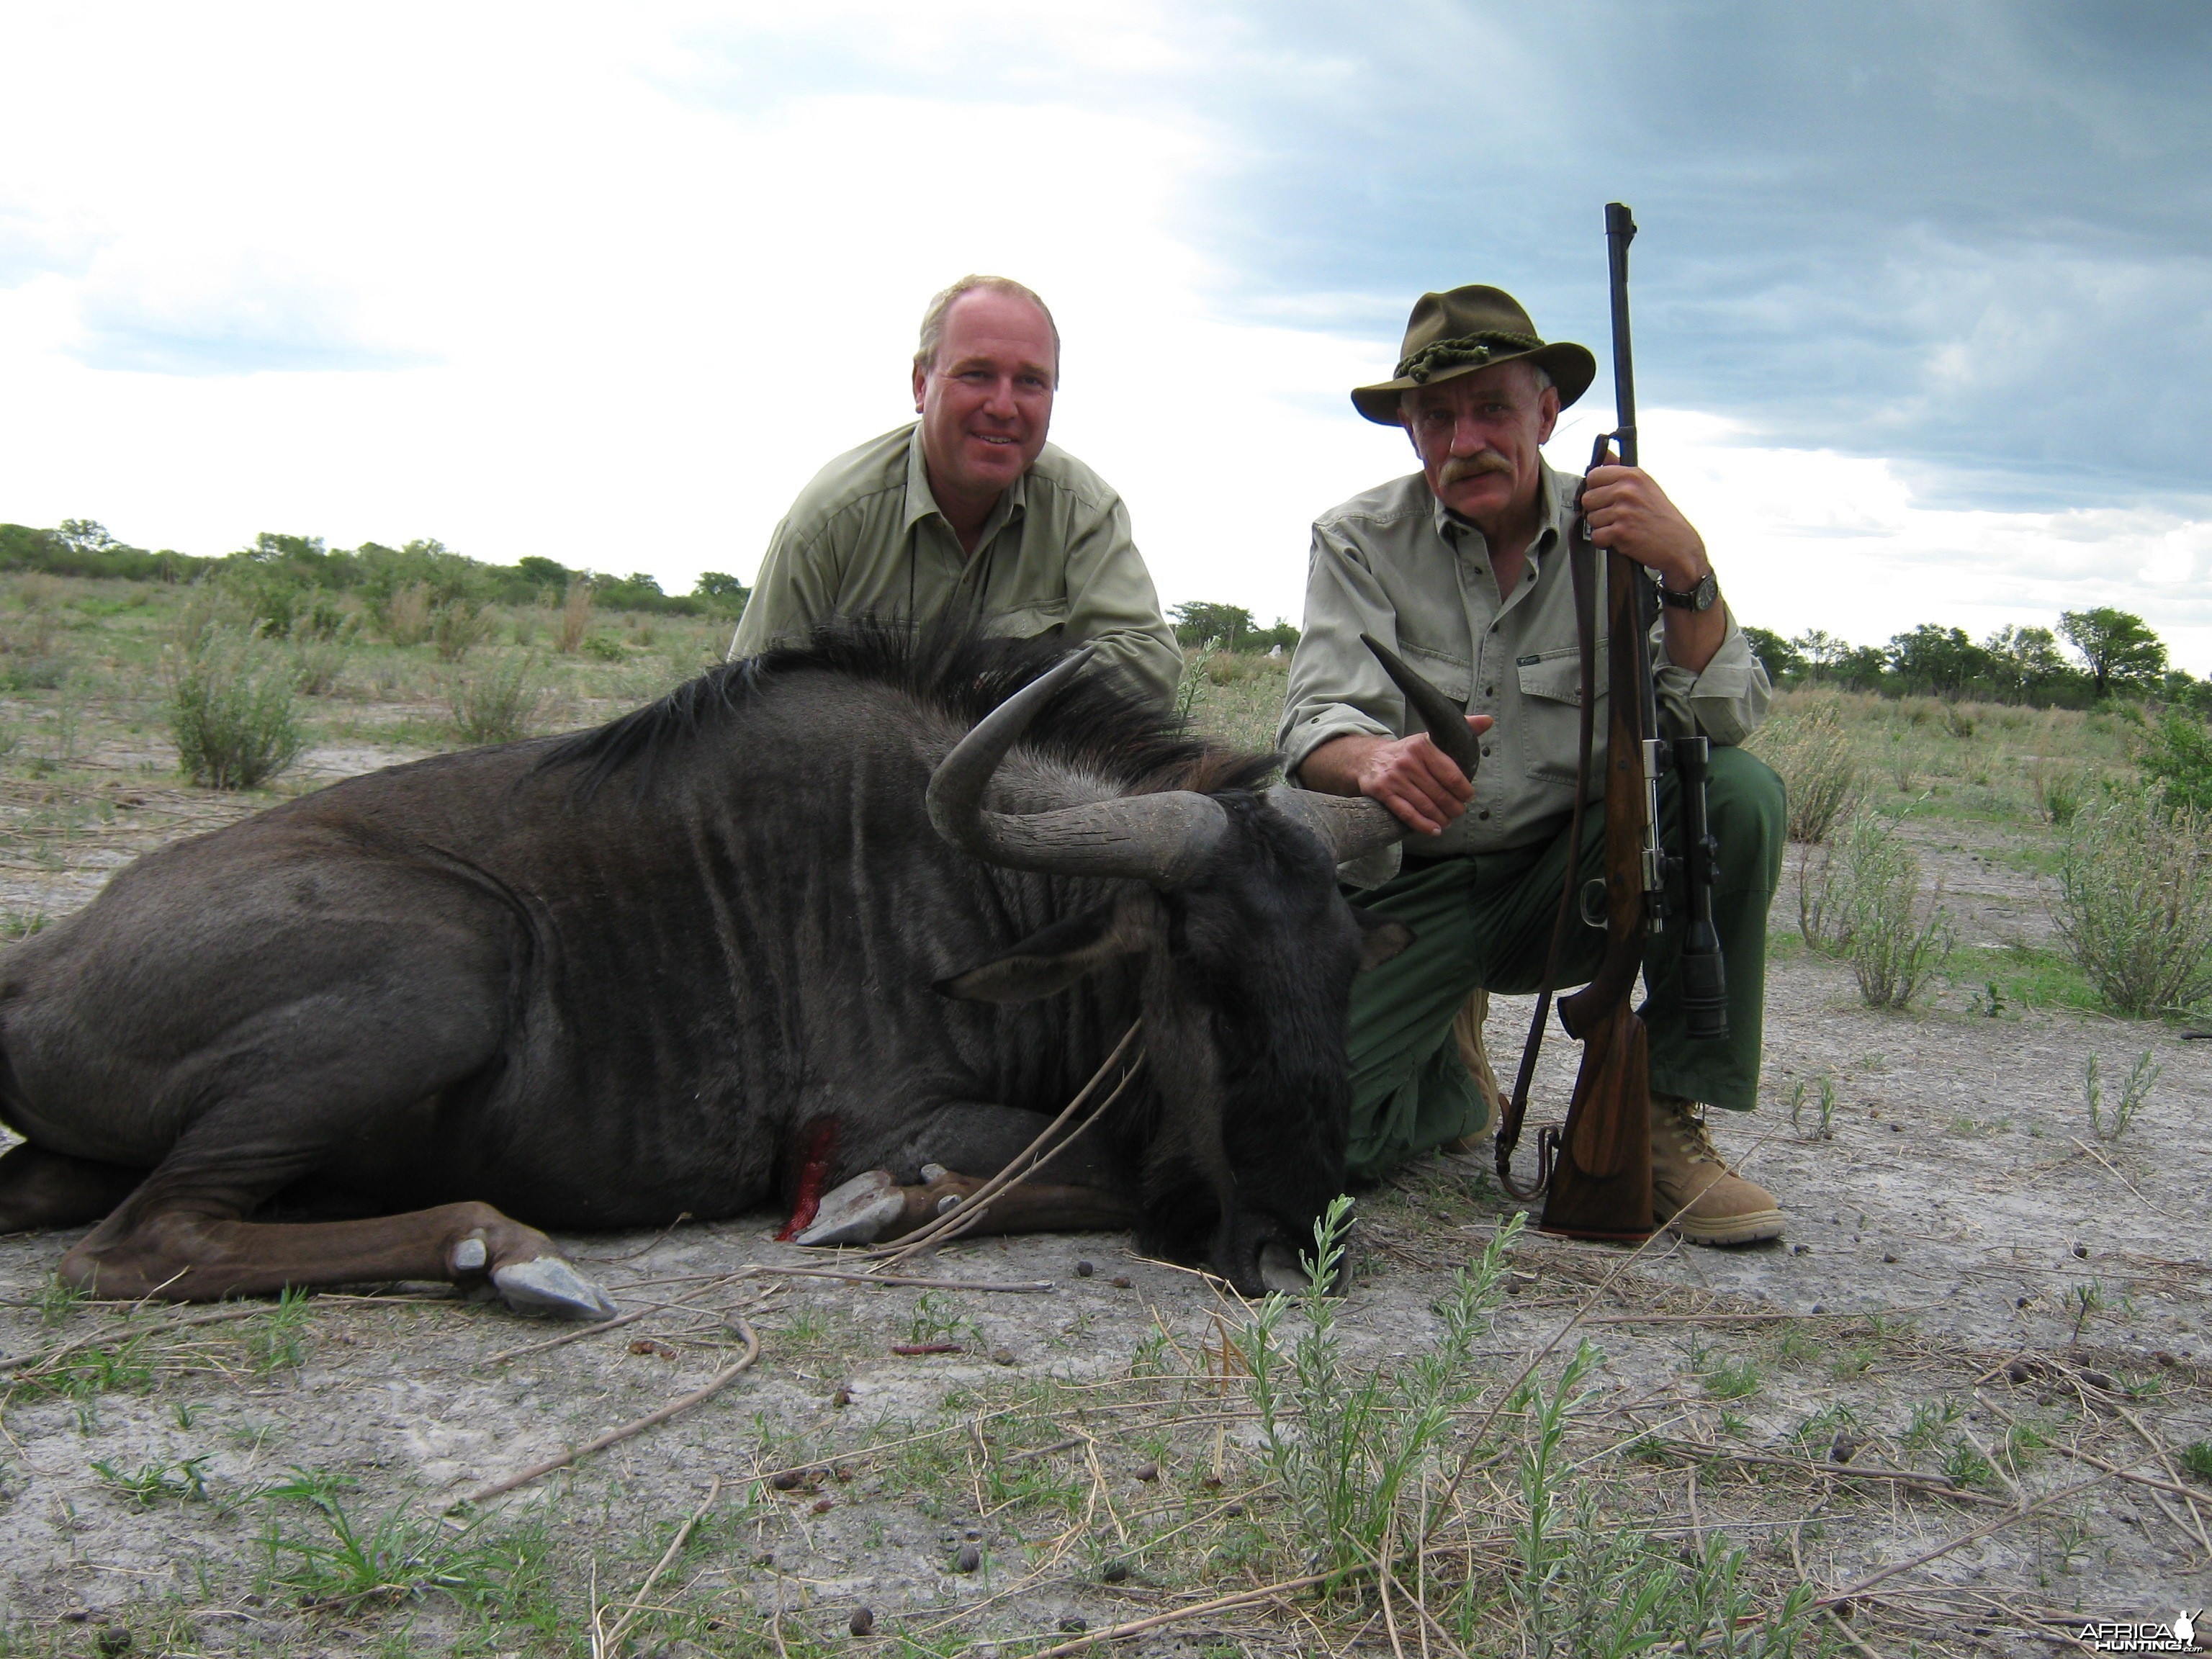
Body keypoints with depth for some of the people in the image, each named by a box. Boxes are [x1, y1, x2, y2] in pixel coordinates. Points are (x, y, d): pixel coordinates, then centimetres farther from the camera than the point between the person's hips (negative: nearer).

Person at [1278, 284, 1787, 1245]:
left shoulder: (1610, 536, -2)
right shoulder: (1359, 541, -4)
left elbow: (1723, 724, -12)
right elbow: (1316, 729, -17)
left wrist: (1689, 572, -29)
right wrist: (1374, 760, -42)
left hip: (1568, 878, 1)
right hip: (1408, 894, -1)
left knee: (1741, 796, -26)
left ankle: (1669, 1119, -11)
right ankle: (1448, 1083, 15)